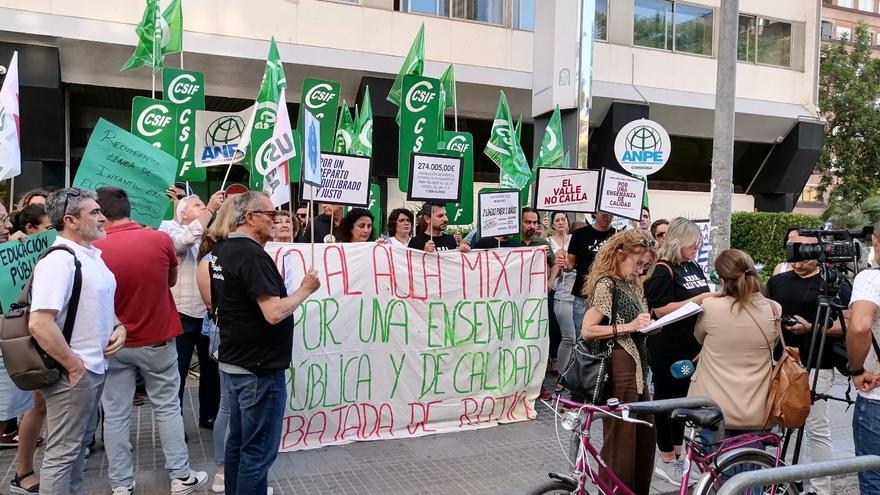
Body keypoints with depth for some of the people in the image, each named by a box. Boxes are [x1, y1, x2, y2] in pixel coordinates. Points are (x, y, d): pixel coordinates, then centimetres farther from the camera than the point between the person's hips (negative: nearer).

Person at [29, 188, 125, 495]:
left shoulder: (93, 255, 9)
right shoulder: (58, 260, -20)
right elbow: (39, 324, -28)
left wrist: (119, 327, 2)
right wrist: (75, 366, -21)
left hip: (96, 368, 9)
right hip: (73, 373, -9)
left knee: (80, 444, 21)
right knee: (62, 453, 3)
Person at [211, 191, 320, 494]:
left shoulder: (221, 250, 9)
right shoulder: (253, 255, -21)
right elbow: (274, 313, -27)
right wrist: (306, 289, -14)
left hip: (233, 361, 10)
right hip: (259, 367, -10)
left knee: (239, 440, 19)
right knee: (259, 449, 1)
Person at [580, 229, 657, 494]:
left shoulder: (633, 284, 14)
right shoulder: (606, 284, -13)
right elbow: (587, 330, -19)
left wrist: (648, 325, 1)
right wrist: (628, 327, -21)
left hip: (637, 365, 9)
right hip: (617, 367, -9)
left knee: (645, 434, 16)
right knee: (620, 438, 1)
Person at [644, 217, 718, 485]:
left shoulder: (694, 267, 10)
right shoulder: (662, 270, -14)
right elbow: (661, 309, -22)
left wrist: (714, 298, 2)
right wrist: (700, 299, -22)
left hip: (692, 346, 8)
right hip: (668, 349, -8)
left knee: (683, 398, 16)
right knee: (667, 399, 5)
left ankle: (677, 454, 30)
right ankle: (666, 460, 18)